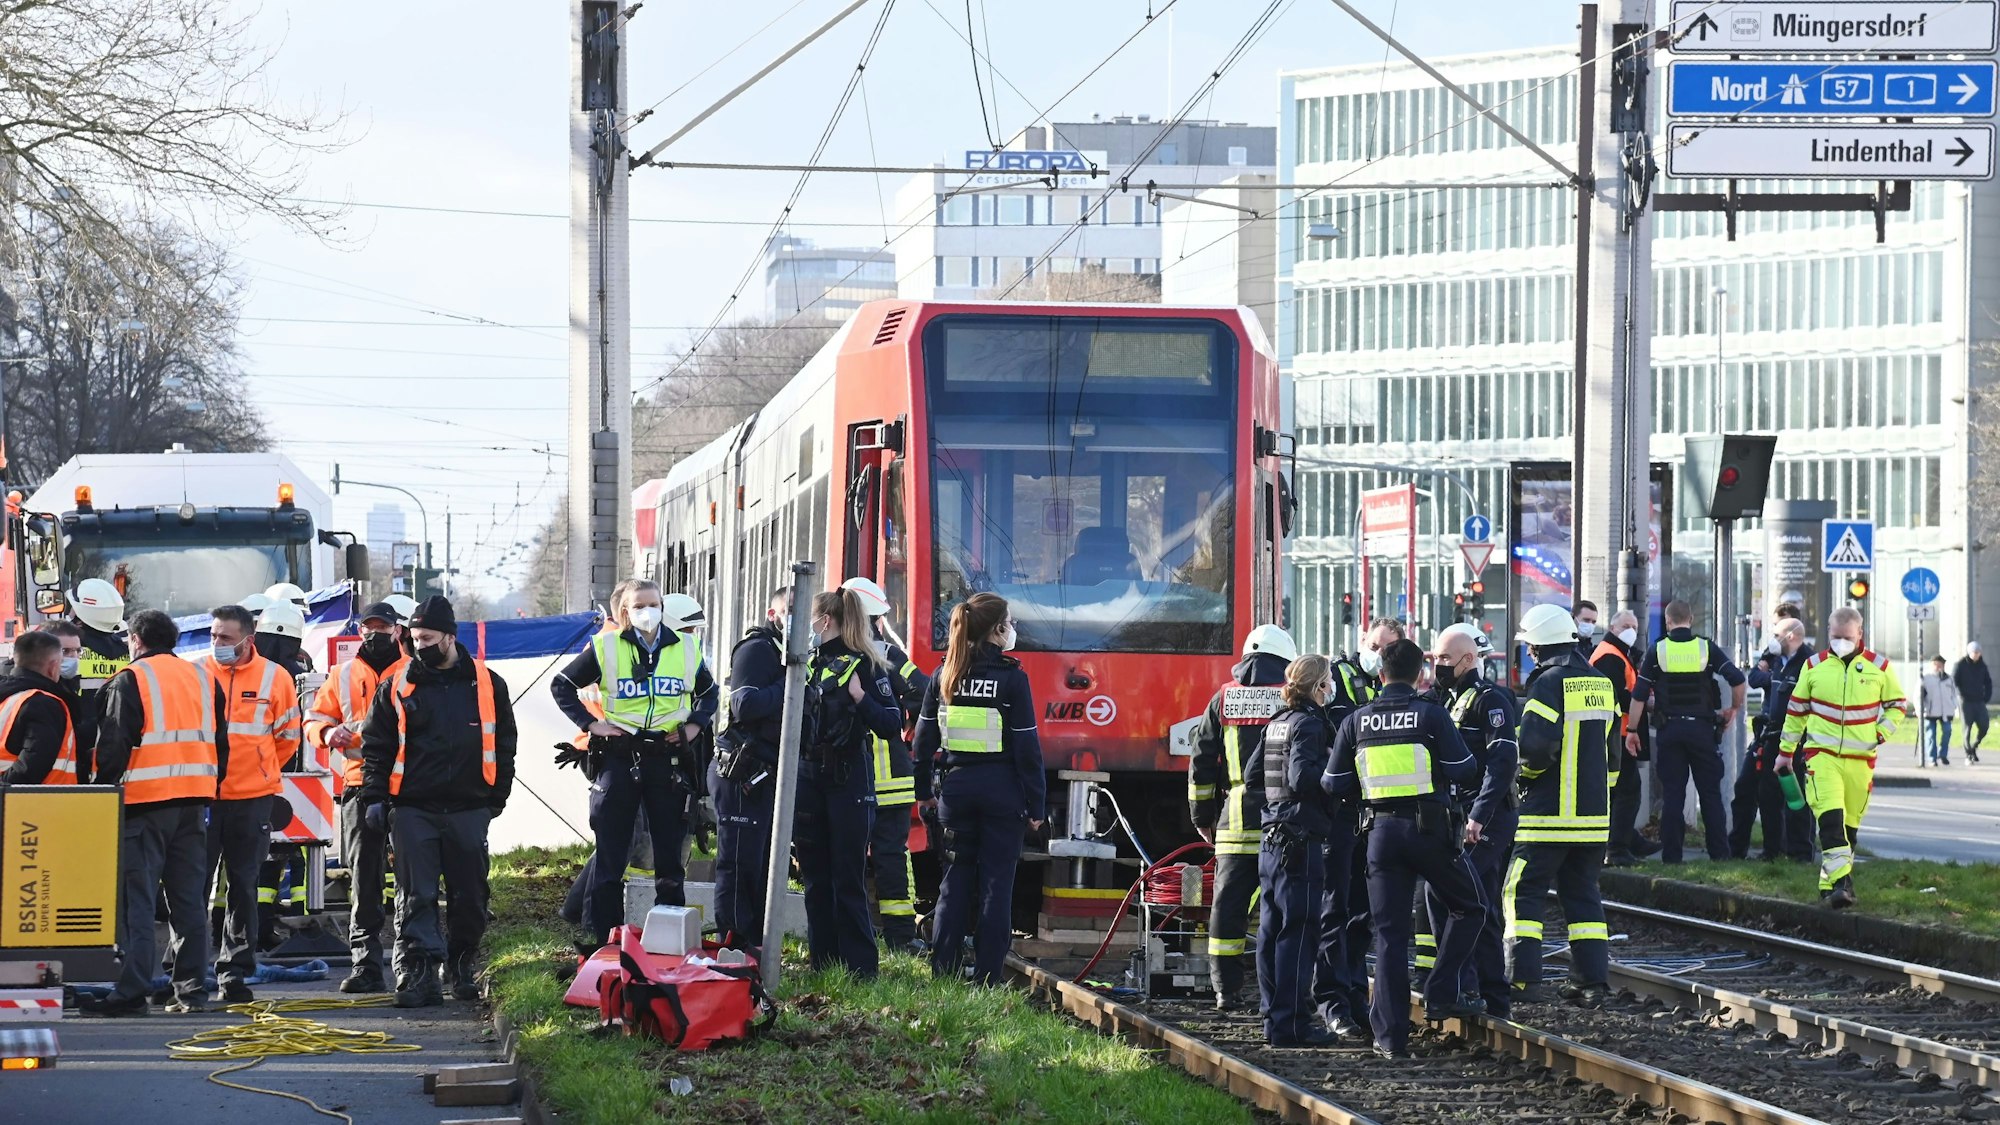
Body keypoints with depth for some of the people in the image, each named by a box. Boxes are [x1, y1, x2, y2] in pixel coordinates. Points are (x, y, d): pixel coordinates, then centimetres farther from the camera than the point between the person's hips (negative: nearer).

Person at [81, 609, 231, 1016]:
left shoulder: (130, 681, -4)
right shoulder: (204, 678, 14)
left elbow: (113, 746, -9)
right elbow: (221, 743, 16)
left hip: (144, 800, -6)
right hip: (194, 800, 6)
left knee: (135, 900, -5)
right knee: (189, 899, 10)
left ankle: (131, 990, -10)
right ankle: (192, 988, 10)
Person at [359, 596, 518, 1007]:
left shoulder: (487, 685, 6)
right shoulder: (397, 687, 5)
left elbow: (504, 744, 12)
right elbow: (376, 745, 6)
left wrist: (496, 797, 7)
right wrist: (374, 798, -3)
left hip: (468, 809, 1)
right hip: (413, 810, -1)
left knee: (470, 895, 8)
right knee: (415, 896, -6)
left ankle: (461, 967, 23)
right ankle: (418, 975, -8)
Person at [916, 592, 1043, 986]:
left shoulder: (944, 676, 4)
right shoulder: (1011, 678, -9)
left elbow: (924, 739, 7)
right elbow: (1027, 748, -8)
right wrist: (1036, 805, -2)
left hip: (956, 787, 4)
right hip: (1001, 789, -4)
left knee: (955, 879, 11)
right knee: (996, 882, 1)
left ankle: (943, 969, 7)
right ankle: (987, 977, -1)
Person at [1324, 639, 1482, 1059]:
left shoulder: (1356, 722, 5)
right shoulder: (1431, 716, -6)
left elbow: (1333, 783, 8)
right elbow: (1464, 769, -7)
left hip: (1381, 831, 3)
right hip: (1430, 828, -3)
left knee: (1390, 933, 5)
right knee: (1467, 908, 18)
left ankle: (1391, 1035, 1)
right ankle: (1442, 994, 6)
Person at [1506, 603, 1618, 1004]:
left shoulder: (1549, 683, -12)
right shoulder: (1600, 684, 12)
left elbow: (1534, 745, -22)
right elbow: (1611, 748, 18)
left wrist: (1524, 770, -2)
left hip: (1549, 813, -7)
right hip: (1593, 814, 7)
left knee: (1523, 892, -1)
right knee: (1583, 894, 13)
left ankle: (1523, 979, -7)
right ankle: (1591, 978, 9)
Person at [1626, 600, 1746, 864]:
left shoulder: (1658, 651, 0)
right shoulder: (1707, 648, -1)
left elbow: (1639, 694, -1)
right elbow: (1737, 679, -8)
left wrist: (1631, 730, 6)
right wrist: (1735, 709, 10)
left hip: (1669, 730, 0)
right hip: (1702, 728, 0)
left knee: (1672, 795, 3)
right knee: (1710, 793, 6)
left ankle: (1671, 854, 2)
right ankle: (1719, 853, 4)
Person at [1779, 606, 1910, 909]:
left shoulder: (1878, 666, 2)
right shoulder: (1814, 666, 3)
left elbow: (1898, 703, 15)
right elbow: (1796, 710, 13)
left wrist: (1882, 731, -2)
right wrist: (1786, 752, 16)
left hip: (1860, 758, 2)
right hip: (1821, 754, -2)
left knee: (1849, 824, 6)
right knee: (1830, 817, -19)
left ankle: (1829, 884, 17)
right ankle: (1841, 881, -28)